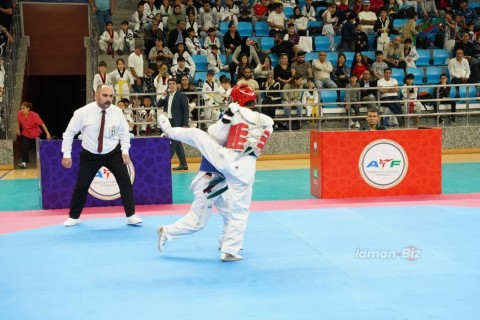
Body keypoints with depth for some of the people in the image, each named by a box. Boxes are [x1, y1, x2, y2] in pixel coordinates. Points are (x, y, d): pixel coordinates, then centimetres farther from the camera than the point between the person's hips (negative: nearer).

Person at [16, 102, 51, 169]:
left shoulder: (34, 115, -30)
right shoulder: (19, 114, -19)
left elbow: (42, 124, -26)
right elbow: (18, 121, 6)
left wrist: (48, 134, -28)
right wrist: (18, 129, 0)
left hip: (35, 134, -2)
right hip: (26, 134, 2)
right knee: (24, 147, -15)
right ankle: (24, 162, -16)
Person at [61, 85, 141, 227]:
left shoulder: (117, 112, -13)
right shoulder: (83, 112, -19)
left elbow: (124, 132, 2)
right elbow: (70, 132, -9)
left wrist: (125, 151, -9)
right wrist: (66, 155, -9)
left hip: (113, 153, 1)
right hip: (90, 155, -1)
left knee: (125, 180, -12)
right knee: (81, 185, 4)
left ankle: (131, 216, -2)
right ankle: (74, 217, 26)